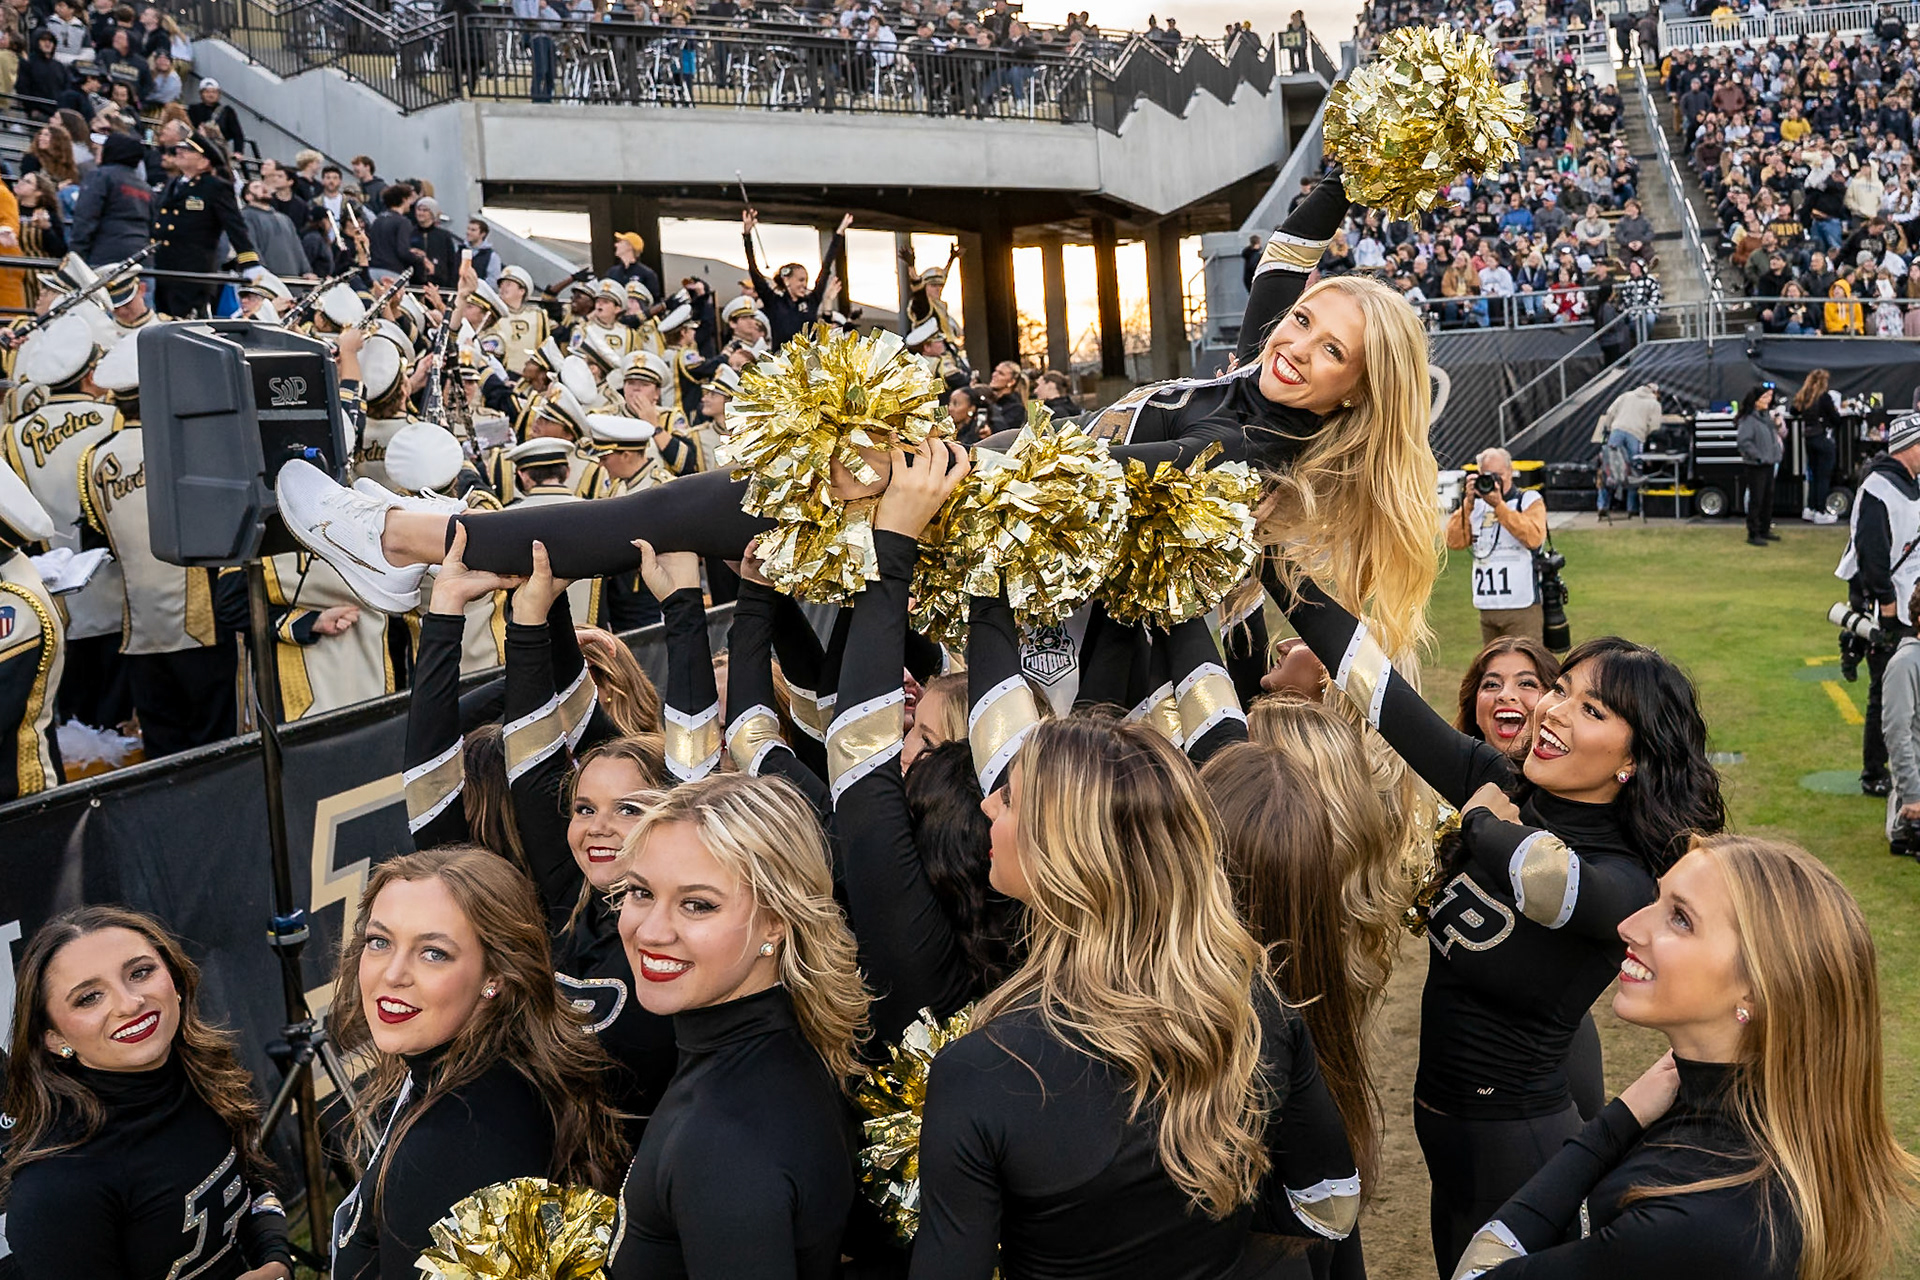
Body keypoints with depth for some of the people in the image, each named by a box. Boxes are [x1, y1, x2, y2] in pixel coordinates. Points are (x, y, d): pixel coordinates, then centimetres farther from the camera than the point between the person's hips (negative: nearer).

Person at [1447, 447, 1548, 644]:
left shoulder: (1530, 500, 4)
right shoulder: (1476, 505, 13)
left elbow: (1534, 537, -15)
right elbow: (1454, 542, 0)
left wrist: (1499, 506, -17)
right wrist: (1468, 502, -7)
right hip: (1487, 608, 4)